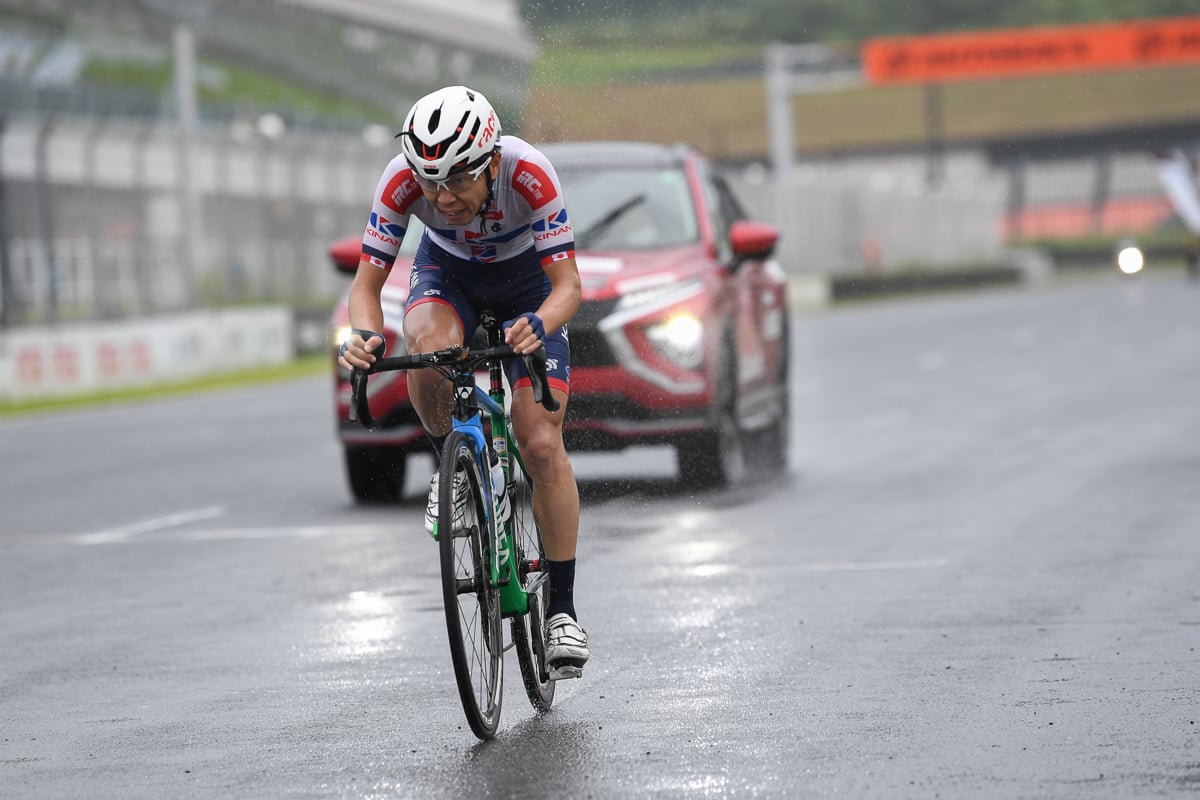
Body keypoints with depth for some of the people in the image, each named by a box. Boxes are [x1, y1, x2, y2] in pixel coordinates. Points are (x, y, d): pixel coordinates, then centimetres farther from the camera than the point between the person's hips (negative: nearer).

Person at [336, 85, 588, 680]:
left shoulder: (530, 174, -38)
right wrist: (364, 335, -46)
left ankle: (562, 608, 2)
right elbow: (367, 281, -25)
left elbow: (567, 285, -34)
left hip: (527, 278, -1)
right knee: (430, 348, -36)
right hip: (448, 271, 1)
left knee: (542, 445, -12)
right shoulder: (402, 180, -32)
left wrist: (537, 326, -55)